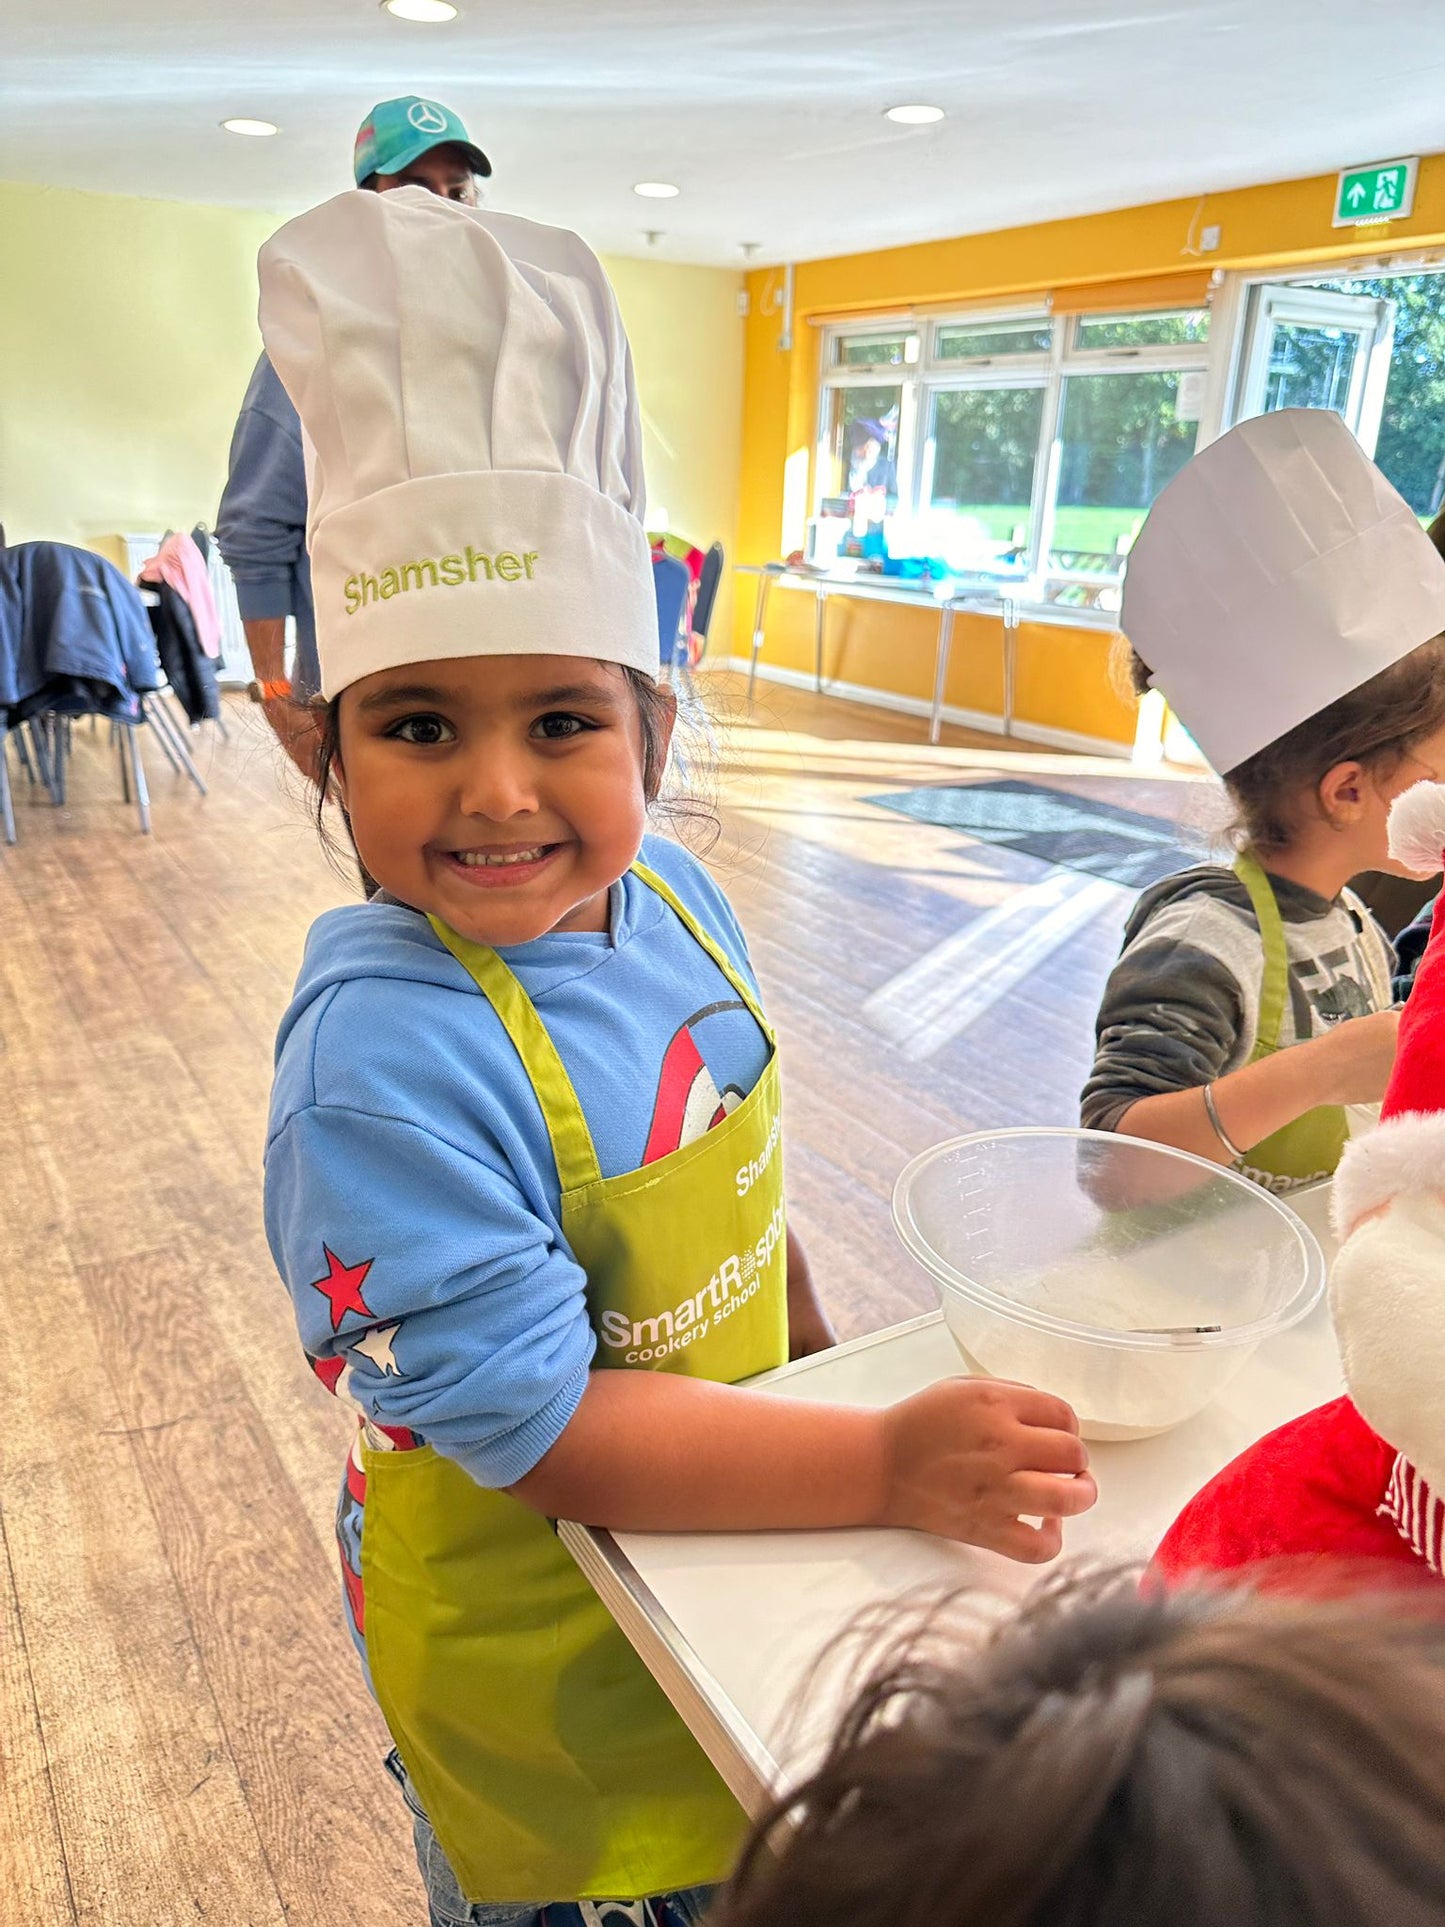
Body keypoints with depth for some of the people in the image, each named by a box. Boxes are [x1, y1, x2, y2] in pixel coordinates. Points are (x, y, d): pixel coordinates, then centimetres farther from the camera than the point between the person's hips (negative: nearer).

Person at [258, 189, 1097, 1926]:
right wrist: (884, 1466, -32)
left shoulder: (672, 898, -12)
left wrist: (818, 1351, 12)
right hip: (538, 1645, -6)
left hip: (729, 1527, 6)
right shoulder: (387, 1062, -34)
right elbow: (528, 1424, -31)